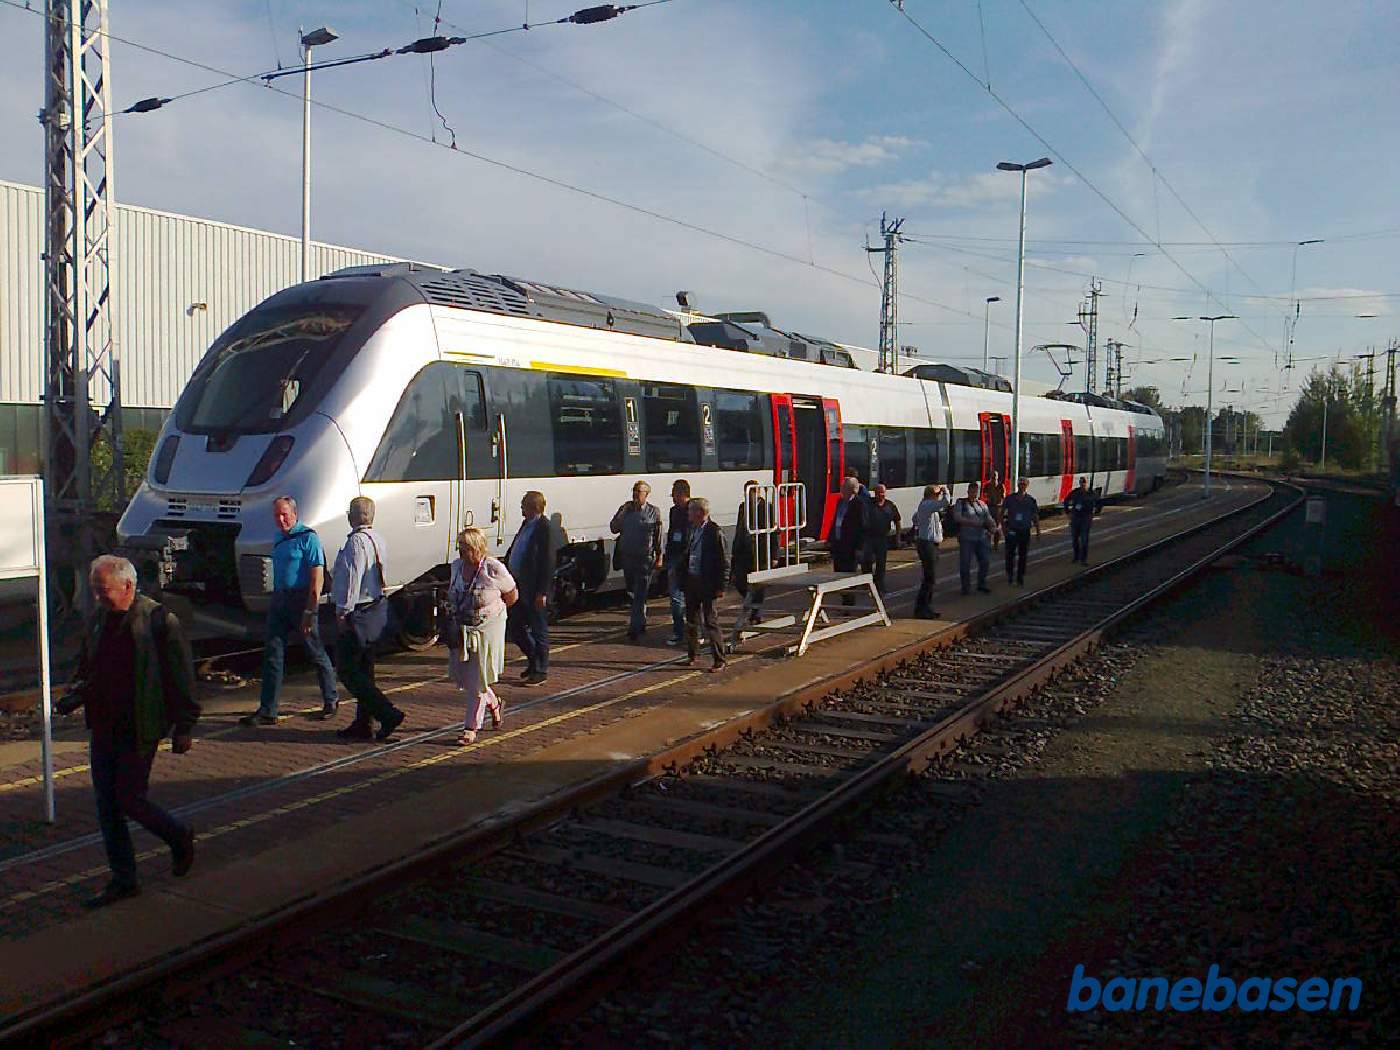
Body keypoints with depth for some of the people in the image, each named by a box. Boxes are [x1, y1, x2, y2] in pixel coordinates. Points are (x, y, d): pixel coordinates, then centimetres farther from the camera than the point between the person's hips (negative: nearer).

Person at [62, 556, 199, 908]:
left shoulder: (159, 620, -13)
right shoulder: (98, 620, 7)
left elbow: (182, 678, -10)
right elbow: (86, 669, 21)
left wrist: (183, 727, -10)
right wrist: (76, 694, 0)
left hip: (139, 730, -7)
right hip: (102, 728, 7)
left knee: (128, 800, -4)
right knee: (106, 807, 9)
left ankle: (180, 839, 23)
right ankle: (123, 880, 20)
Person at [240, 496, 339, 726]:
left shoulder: (308, 537, -9)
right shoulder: (279, 541, 15)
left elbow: (317, 577, -15)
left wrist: (310, 611, -20)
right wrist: (275, 602, 17)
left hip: (301, 599, -7)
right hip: (279, 601, 7)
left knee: (316, 653, 5)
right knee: (272, 654, 2)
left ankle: (330, 700, 22)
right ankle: (267, 711, 3)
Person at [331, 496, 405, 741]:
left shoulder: (357, 541, -17)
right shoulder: (376, 539, 13)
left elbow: (353, 579, -22)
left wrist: (343, 612, -18)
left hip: (357, 613, -10)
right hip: (376, 609, 10)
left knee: (347, 670, -4)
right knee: (364, 670, 14)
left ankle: (388, 714, -10)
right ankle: (363, 723, 19)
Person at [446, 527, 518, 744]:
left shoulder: (493, 569, -16)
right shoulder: (457, 566, 1)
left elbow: (512, 596, -1)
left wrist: (491, 610, 5)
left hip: (487, 629, -6)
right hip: (461, 629, 6)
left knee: (477, 679, -3)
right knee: (461, 675, 9)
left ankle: (471, 728, 8)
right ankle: (492, 703, 36)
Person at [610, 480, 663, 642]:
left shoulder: (654, 512, 0)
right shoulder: (625, 509, 7)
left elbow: (658, 537, 1)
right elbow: (614, 528, 4)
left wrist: (659, 557, -2)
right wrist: (623, 513, -8)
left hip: (645, 558, -4)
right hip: (626, 556, 4)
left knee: (640, 595, -7)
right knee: (633, 592, 16)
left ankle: (635, 629, -7)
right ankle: (641, 622, 32)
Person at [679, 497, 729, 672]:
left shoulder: (714, 532, -12)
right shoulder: (691, 530, 10)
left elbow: (723, 562, -12)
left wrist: (721, 586, -14)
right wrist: (682, 579, 12)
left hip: (707, 584, -7)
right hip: (691, 582, 7)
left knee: (711, 622, -4)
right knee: (691, 621, 16)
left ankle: (719, 660, 3)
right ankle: (691, 655, 30)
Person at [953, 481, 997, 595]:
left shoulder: (982, 504, 15)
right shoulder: (960, 503, 1)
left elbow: (989, 518, 11)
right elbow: (957, 517, -13)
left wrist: (993, 527, -12)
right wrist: (972, 522, -22)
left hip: (982, 537, 4)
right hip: (966, 538, -4)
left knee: (985, 561, 8)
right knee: (965, 563, -1)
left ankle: (981, 584, 26)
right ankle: (966, 586, 12)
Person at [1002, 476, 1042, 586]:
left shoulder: (1031, 500, 1)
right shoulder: (1010, 499, -2)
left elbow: (1036, 517, 8)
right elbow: (1002, 513, 6)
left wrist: (1038, 531, 5)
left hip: (1025, 531, 1)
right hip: (1011, 531, -1)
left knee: (1022, 555, 6)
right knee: (1010, 554, -1)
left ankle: (1020, 577, 17)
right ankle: (1010, 574, 18)